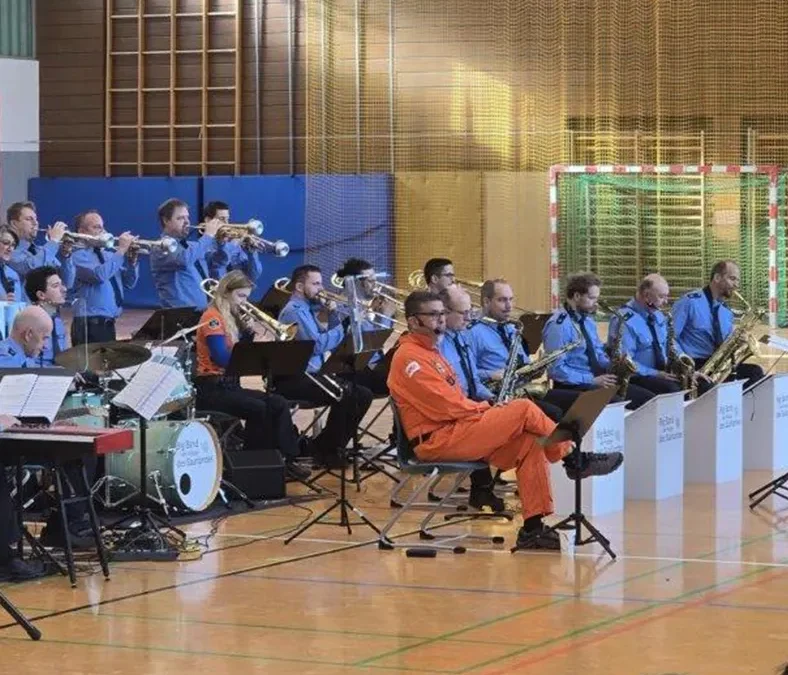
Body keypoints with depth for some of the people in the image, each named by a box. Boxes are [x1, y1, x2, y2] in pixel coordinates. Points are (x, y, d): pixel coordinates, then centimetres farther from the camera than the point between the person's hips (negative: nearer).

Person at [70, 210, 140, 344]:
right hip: (89, 324, -8)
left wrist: (133, 259, -1)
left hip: (109, 324, 8)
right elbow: (100, 275, -24)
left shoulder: (108, 255, 16)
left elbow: (129, 284, 15)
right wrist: (121, 250, -17)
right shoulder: (79, 255, -7)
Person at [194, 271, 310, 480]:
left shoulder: (232, 318, 16)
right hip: (211, 387, -9)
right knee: (257, 408, -28)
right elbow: (223, 359, -22)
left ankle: (288, 459, -14)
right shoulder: (213, 318, -12)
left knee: (279, 404, -8)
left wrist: (249, 333, 0)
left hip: (230, 384, 9)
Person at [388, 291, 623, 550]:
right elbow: (446, 406, -17)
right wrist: (486, 408, -5)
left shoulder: (430, 352, 22)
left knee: (529, 442, -7)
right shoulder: (409, 357, -11)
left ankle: (533, 528, -9)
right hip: (437, 440, -10)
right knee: (524, 409, -17)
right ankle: (576, 460, -1)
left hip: (454, 433, 10)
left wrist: (484, 407, 2)